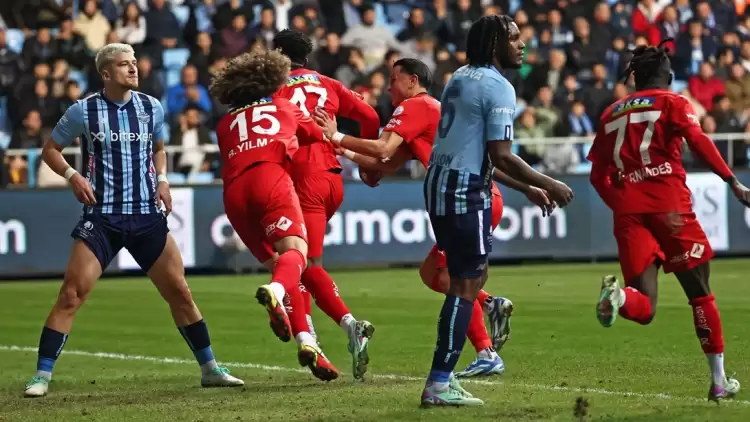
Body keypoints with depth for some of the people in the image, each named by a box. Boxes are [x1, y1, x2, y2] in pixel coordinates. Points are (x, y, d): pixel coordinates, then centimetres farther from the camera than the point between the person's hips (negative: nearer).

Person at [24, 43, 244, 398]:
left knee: (179, 292, 3)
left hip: (147, 216, 3)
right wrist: (72, 175, -10)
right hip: (101, 217, -3)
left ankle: (210, 369, 15)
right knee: (71, 294, -12)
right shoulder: (83, 111, -4)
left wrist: (162, 179, 6)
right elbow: (50, 149, 7)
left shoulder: (151, 108, 6)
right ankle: (42, 376, -6)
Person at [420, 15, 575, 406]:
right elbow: (501, 157, -18)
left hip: (439, 183, 9)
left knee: (472, 274, 17)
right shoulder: (498, 88, -13)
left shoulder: (460, 78, 15)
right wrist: (549, 186, -6)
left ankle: (444, 374, 15)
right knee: (466, 284, -5)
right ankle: (438, 385, -5)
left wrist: (528, 189, 25)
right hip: (465, 192, -9)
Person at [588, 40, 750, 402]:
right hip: (670, 206, -3)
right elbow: (699, 142, -10)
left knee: (643, 307, -1)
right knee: (700, 294, 11)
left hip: (629, 212, 3)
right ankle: (719, 381, 12)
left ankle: (618, 295, -36)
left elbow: (598, 176, 16)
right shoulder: (673, 103, 8)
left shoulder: (611, 114, 20)